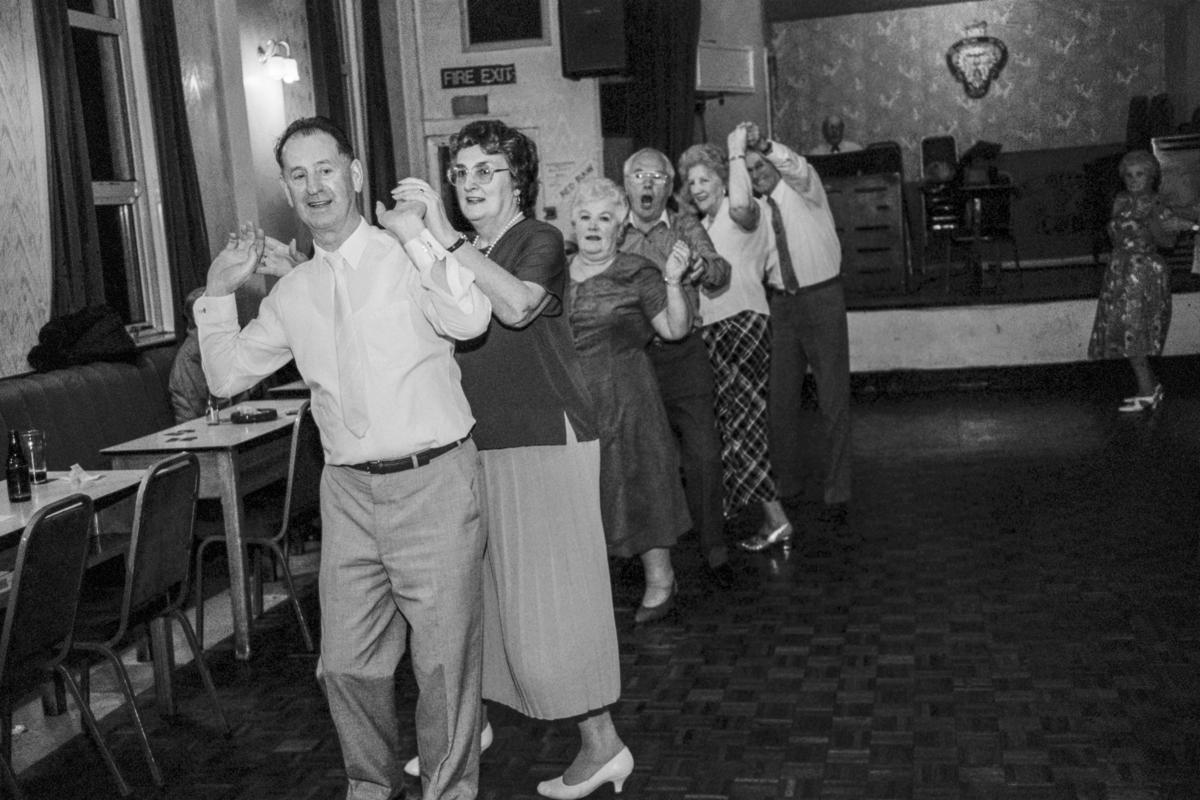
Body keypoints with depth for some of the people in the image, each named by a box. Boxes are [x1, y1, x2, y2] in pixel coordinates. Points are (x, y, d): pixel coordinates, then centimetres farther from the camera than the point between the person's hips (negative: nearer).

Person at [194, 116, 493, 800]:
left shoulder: (409, 258, -4)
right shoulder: (293, 292, 12)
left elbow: (470, 319, -24)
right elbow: (227, 375, 19)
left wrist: (416, 234, -20)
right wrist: (219, 293, 8)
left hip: (434, 483, -5)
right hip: (349, 490, 5)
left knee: (446, 660, 4)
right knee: (347, 664, 13)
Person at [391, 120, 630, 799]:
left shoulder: (539, 241, -8)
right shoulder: (459, 256, 13)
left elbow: (517, 306, -29)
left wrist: (447, 238, -33)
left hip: (541, 442, -7)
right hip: (473, 444, 7)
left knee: (545, 598, -2)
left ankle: (602, 743, 12)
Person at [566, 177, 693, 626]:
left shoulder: (636, 275, -3)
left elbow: (676, 329, -9)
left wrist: (673, 282, -23)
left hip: (624, 405, -4)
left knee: (637, 487, 2)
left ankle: (660, 580, 18)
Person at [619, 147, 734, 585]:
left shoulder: (686, 228, 6)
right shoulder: (613, 233, 7)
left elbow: (720, 273, -9)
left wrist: (704, 268, -32)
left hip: (684, 355, -1)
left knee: (703, 455, -3)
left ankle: (715, 550, 10)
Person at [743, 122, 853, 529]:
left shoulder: (802, 188, -5)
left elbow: (797, 168, -29)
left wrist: (765, 145, -47)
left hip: (821, 296, -5)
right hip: (781, 302, 5)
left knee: (833, 397, -2)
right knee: (780, 398, 7)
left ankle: (835, 493, 3)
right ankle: (786, 484, 21)